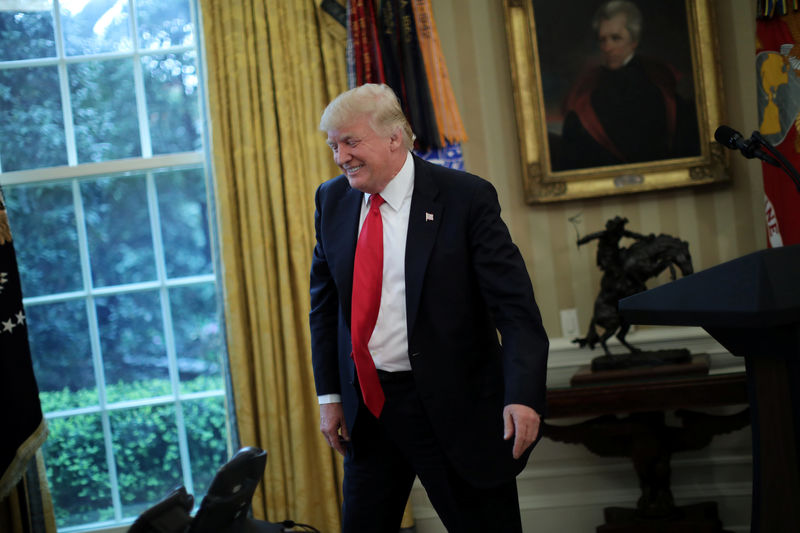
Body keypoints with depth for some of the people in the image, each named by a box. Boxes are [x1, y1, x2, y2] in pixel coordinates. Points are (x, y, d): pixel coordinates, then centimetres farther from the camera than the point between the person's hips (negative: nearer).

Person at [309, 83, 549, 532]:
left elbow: (514, 304, -15)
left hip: (454, 410, -5)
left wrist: (523, 394, -27)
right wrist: (330, 394, 8)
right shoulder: (333, 200, 5)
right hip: (367, 407, 5)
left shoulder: (465, 198, -11)